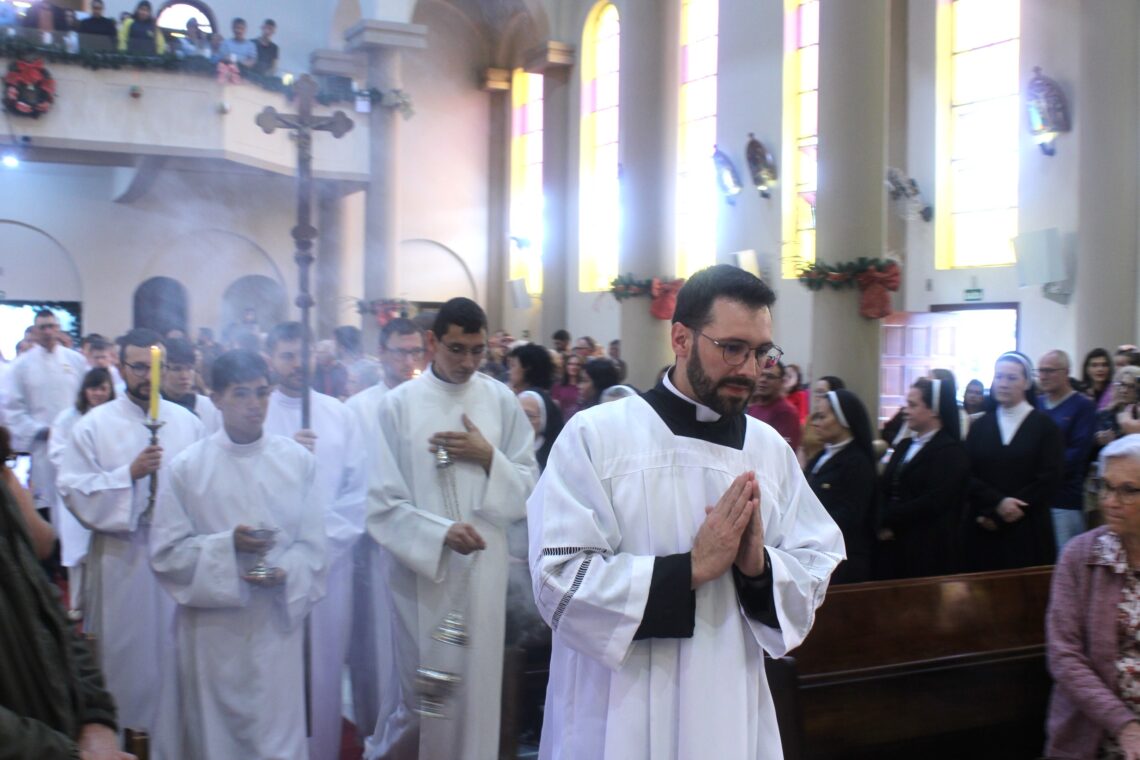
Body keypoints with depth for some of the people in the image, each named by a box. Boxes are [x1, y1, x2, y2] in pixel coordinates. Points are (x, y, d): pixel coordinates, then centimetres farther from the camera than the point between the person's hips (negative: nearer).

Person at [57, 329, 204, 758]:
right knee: (126, 656, 7)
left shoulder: (186, 422, 4)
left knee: (176, 656, 8)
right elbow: (73, 491, -7)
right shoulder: (94, 425, -2)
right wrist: (129, 474, -17)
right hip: (121, 561, -2)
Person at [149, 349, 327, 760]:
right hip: (212, 626, 0)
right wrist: (227, 545, -16)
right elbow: (166, 550, -2)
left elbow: (313, 543, 2)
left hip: (278, 621, 0)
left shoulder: (298, 460, 2)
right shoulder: (187, 466, -1)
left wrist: (285, 572, -17)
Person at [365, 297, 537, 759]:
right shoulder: (398, 404, -4)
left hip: (485, 571, 2)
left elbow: (528, 486, 4)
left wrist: (489, 457, -12)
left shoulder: (501, 400, 2)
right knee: (423, 694, 9)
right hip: (421, 570, -1)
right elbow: (383, 504, -5)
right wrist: (439, 533, -19)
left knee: (477, 692, 5)